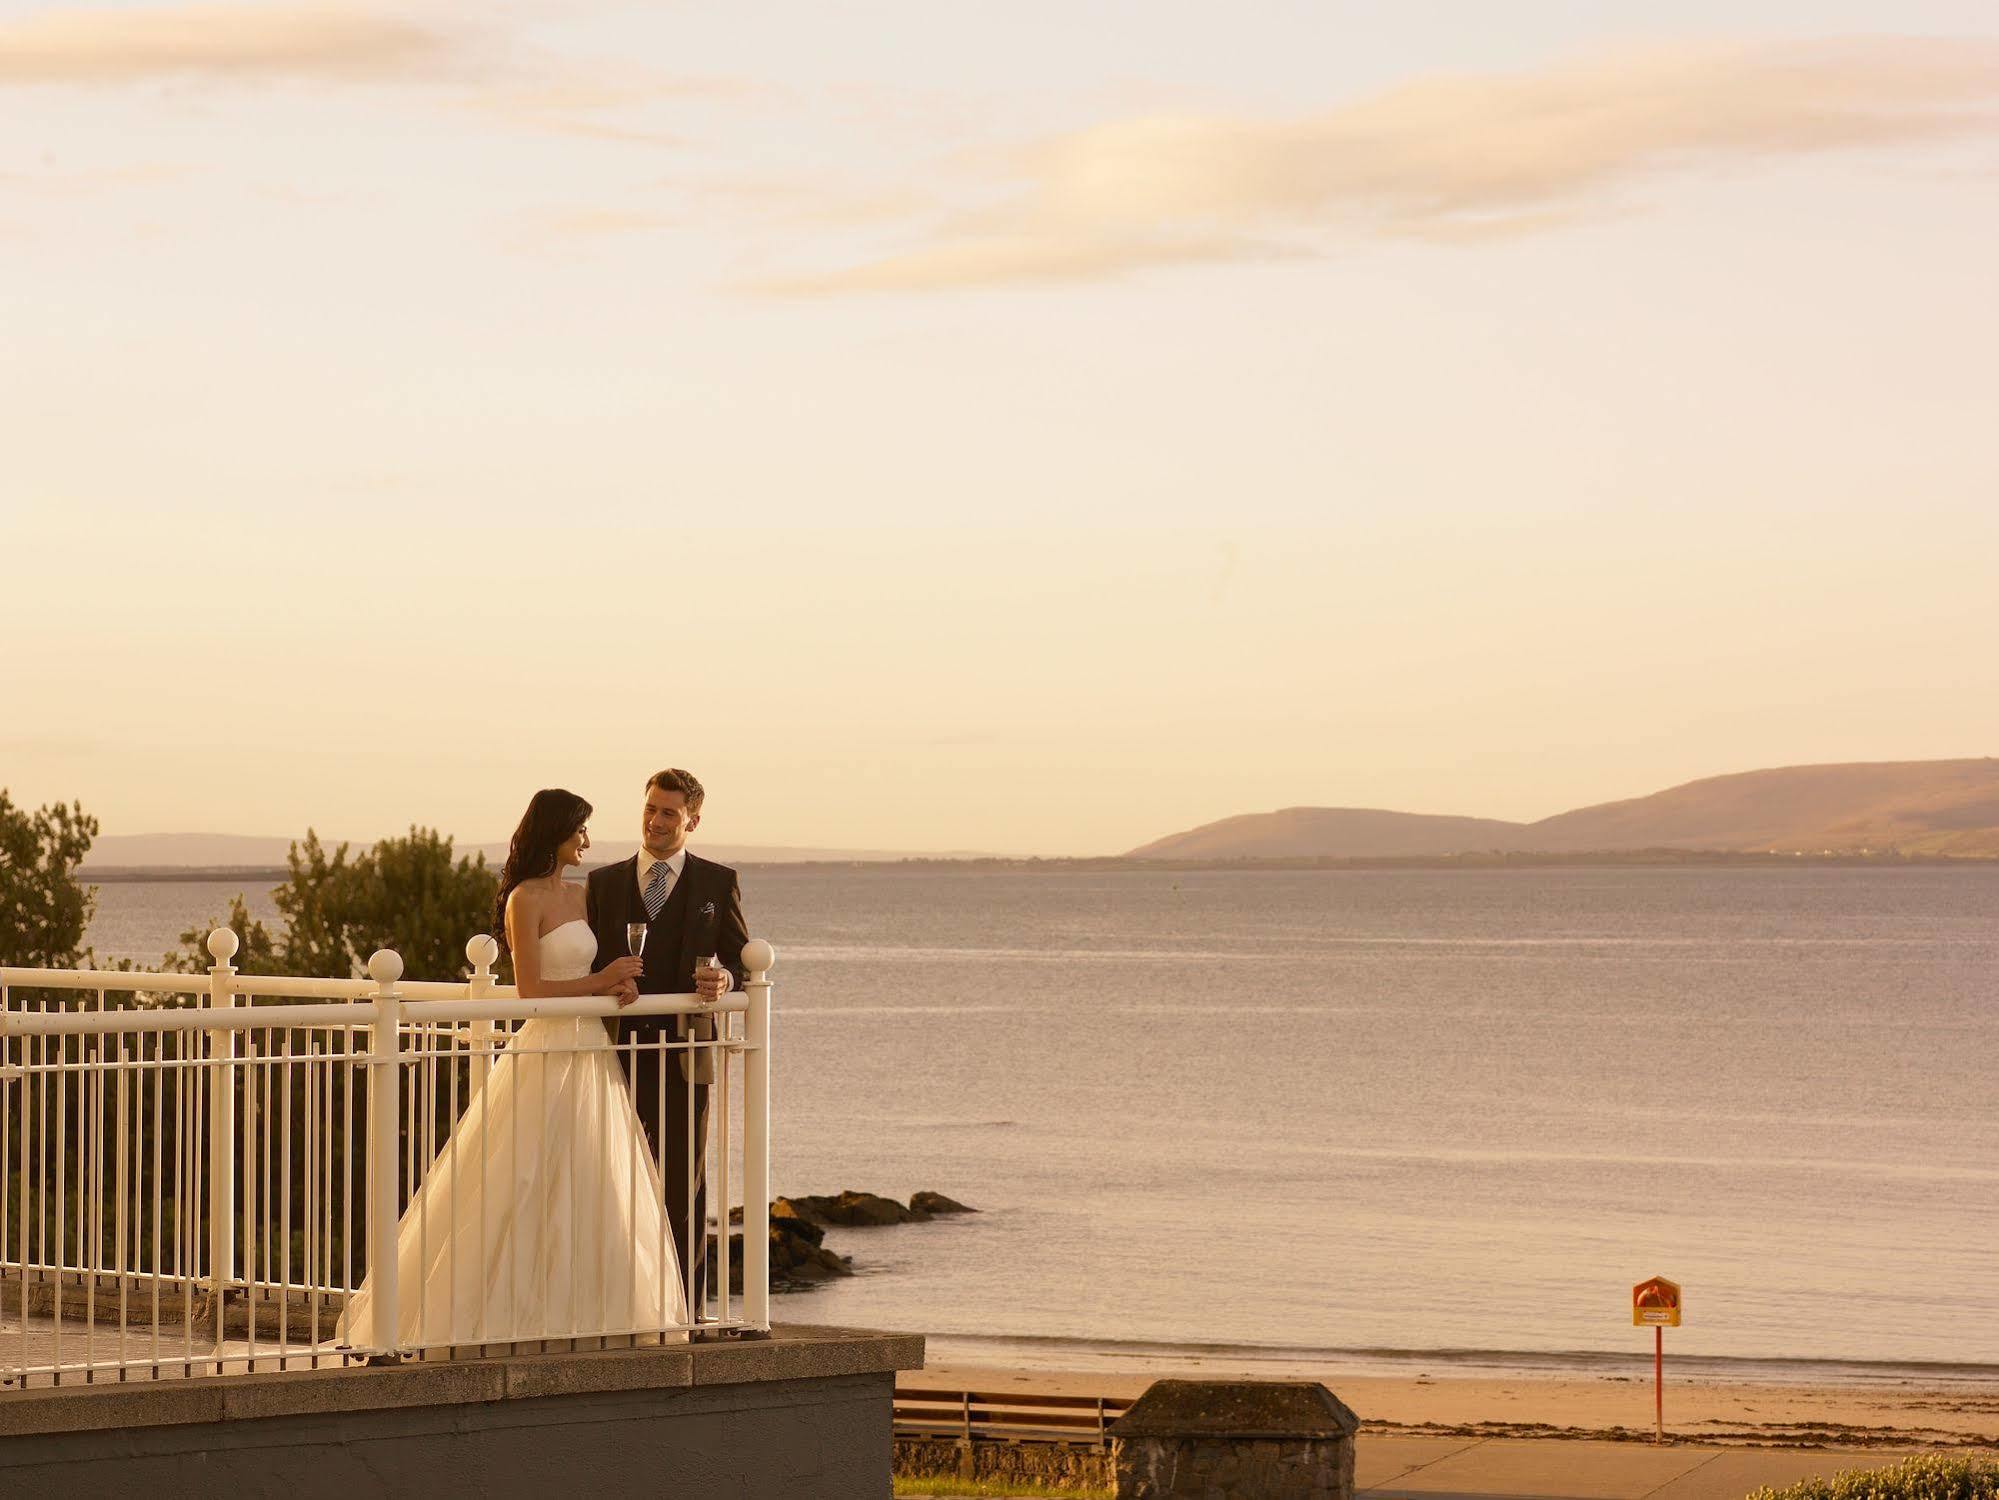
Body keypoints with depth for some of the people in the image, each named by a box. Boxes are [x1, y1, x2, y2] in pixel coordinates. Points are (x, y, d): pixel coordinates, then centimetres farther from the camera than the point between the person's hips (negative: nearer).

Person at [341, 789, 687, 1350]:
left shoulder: (578, 895, 14)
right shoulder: (526, 898, -9)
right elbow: (530, 988, -14)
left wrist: (615, 984, -3)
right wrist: (600, 982, -10)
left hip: (590, 1056, 8)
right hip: (547, 1056, -8)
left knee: (594, 1191, 8)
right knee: (527, 1192, -6)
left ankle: (575, 1311, 13)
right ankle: (513, 1309, 0)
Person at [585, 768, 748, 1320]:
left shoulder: (717, 882, 7)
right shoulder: (602, 883, 13)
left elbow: (742, 961, 6)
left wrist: (725, 981, -17)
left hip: (683, 1054, -2)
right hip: (616, 1052, 2)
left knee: (684, 1188, -1)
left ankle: (686, 1310, 3)